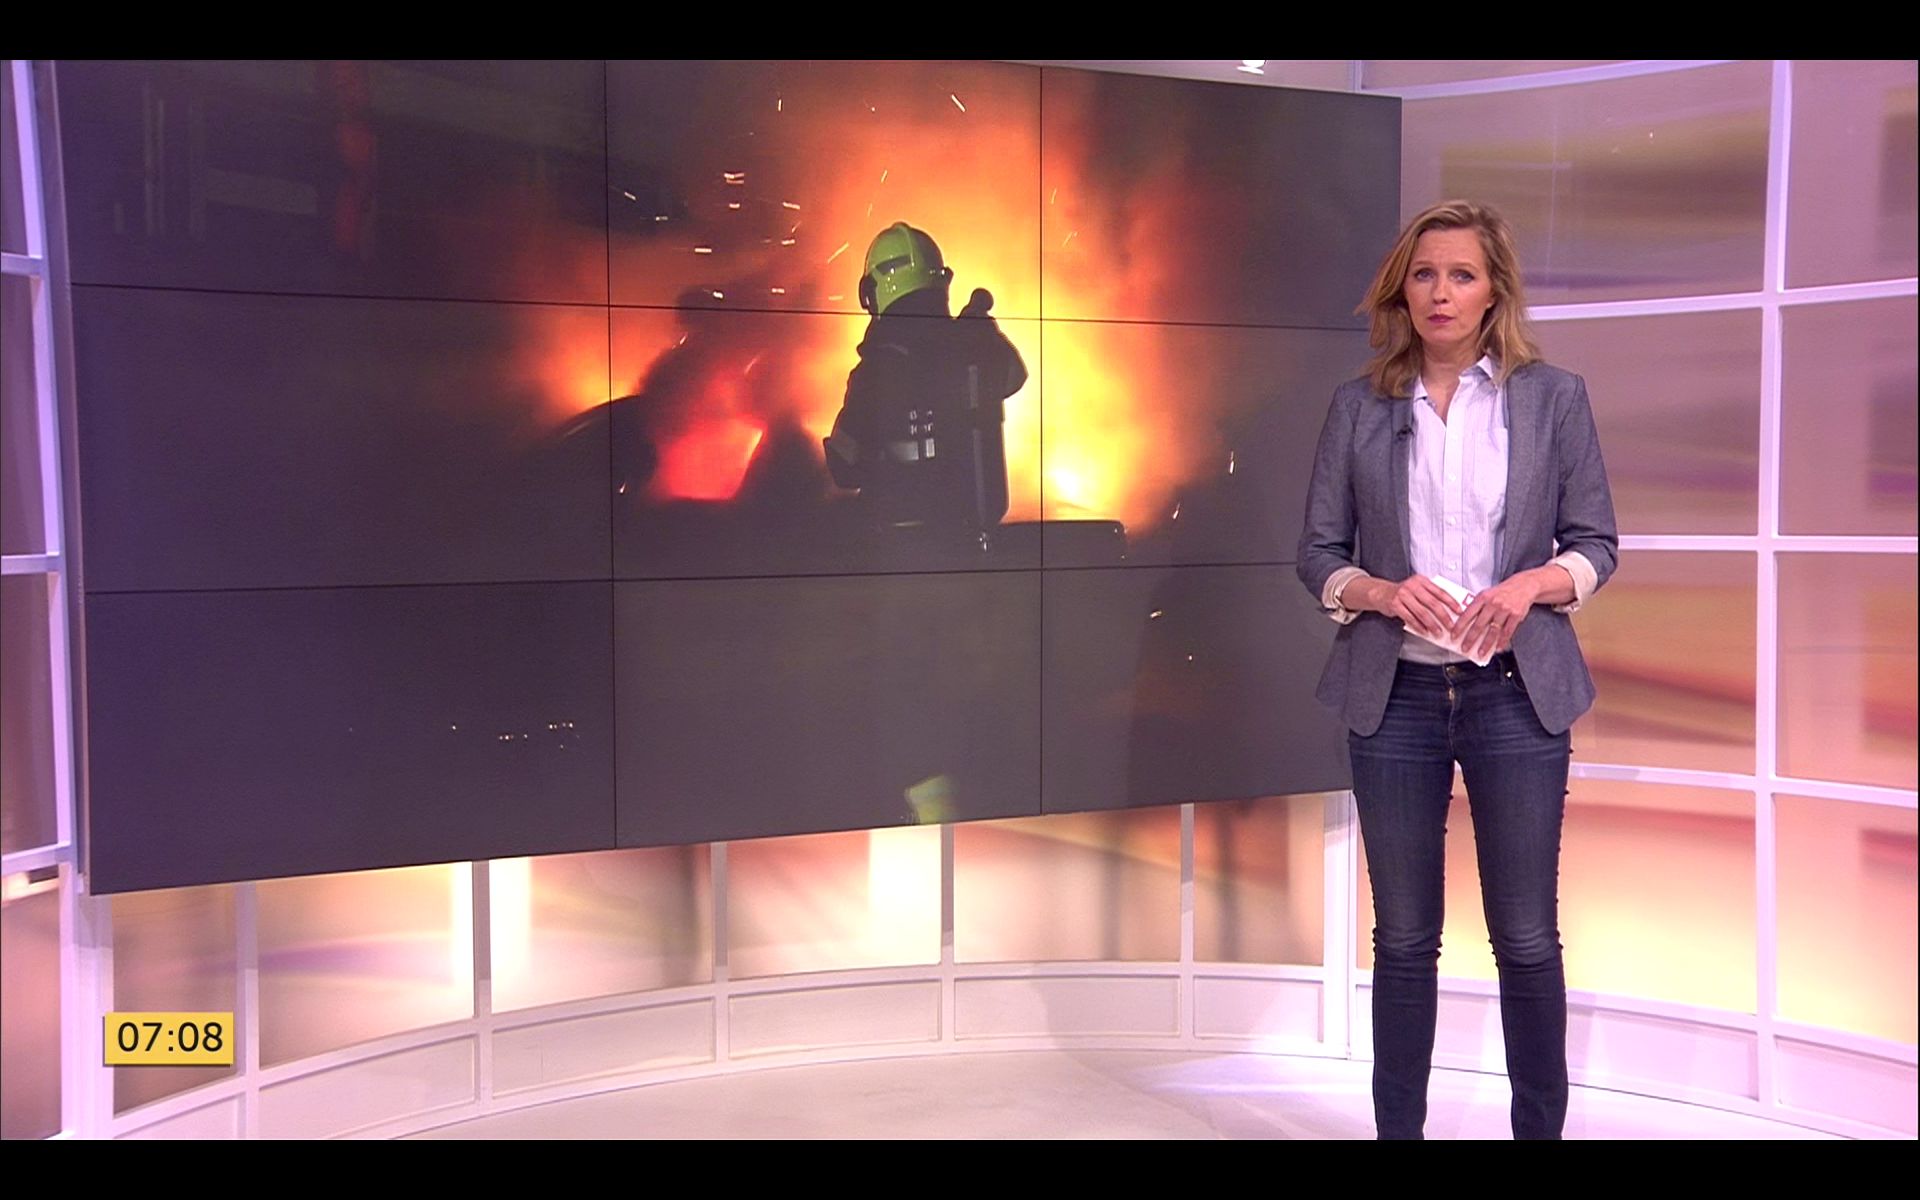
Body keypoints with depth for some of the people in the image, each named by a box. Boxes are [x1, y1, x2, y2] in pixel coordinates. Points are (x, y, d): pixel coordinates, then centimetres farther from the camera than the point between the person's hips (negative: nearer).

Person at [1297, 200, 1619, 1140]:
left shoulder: (1552, 397, 3)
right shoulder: (1358, 407, 4)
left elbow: (1597, 542, 4)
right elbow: (1318, 551, 4)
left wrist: (1530, 584, -16)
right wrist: (1384, 592, -16)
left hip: (1517, 692, 0)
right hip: (1394, 695, 1)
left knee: (1527, 937, 5)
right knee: (1404, 937, 9)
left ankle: (1541, 1126, 21)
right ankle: (1398, 1126, 21)